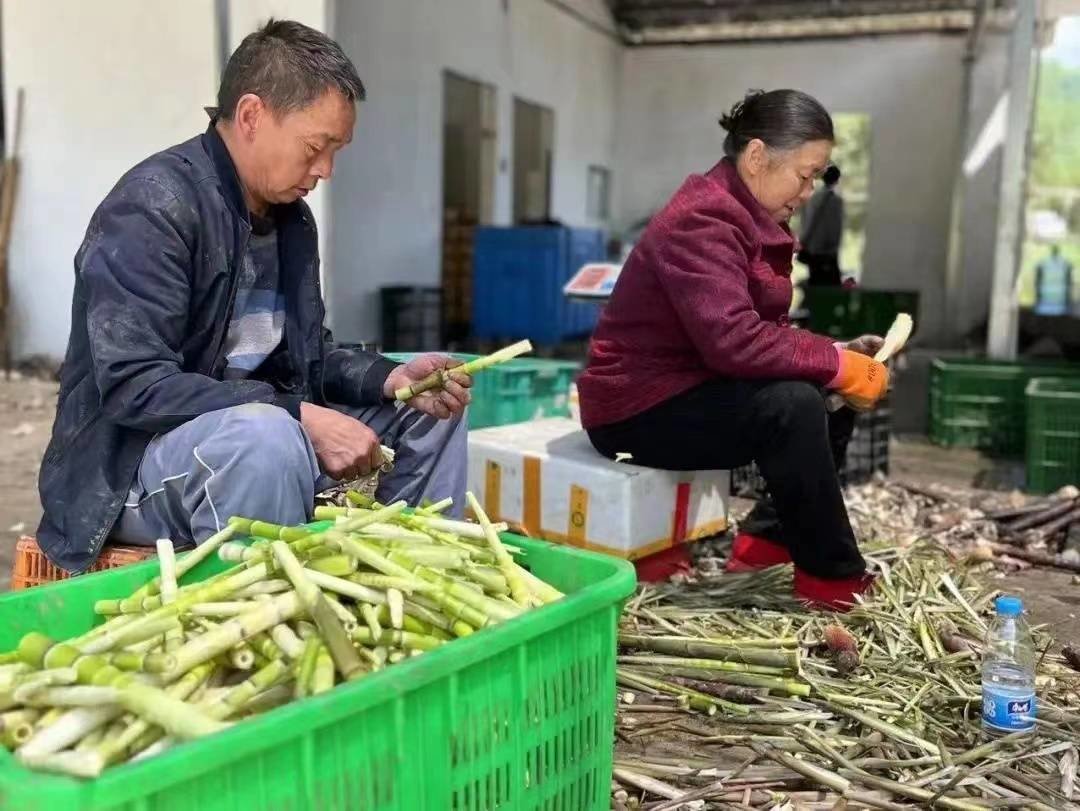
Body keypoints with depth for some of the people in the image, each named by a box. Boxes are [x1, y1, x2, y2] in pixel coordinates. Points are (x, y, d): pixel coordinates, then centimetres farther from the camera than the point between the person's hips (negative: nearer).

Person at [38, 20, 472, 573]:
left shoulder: (290, 215, 7)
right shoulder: (151, 207, -19)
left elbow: (305, 355, 13)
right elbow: (134, 386, -27)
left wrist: (392, 378, -6)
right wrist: (301, 418, -31)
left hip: (260, 428, 8)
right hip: (135, 462, -8)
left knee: (429, 413, 4)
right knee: (266, 435, -39)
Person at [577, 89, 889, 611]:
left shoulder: (751, 221, 10)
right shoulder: (703, 221, -21)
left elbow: (765, 332, 9)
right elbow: (734, 340, -32)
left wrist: (840, 355, -6)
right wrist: (841, 367, -24)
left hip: (689, 389, 10)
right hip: (641, 408, -10)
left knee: (833, 402, 5)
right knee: (791, 405, -28)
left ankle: (769, 539, 7)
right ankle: (832, 577, -13)